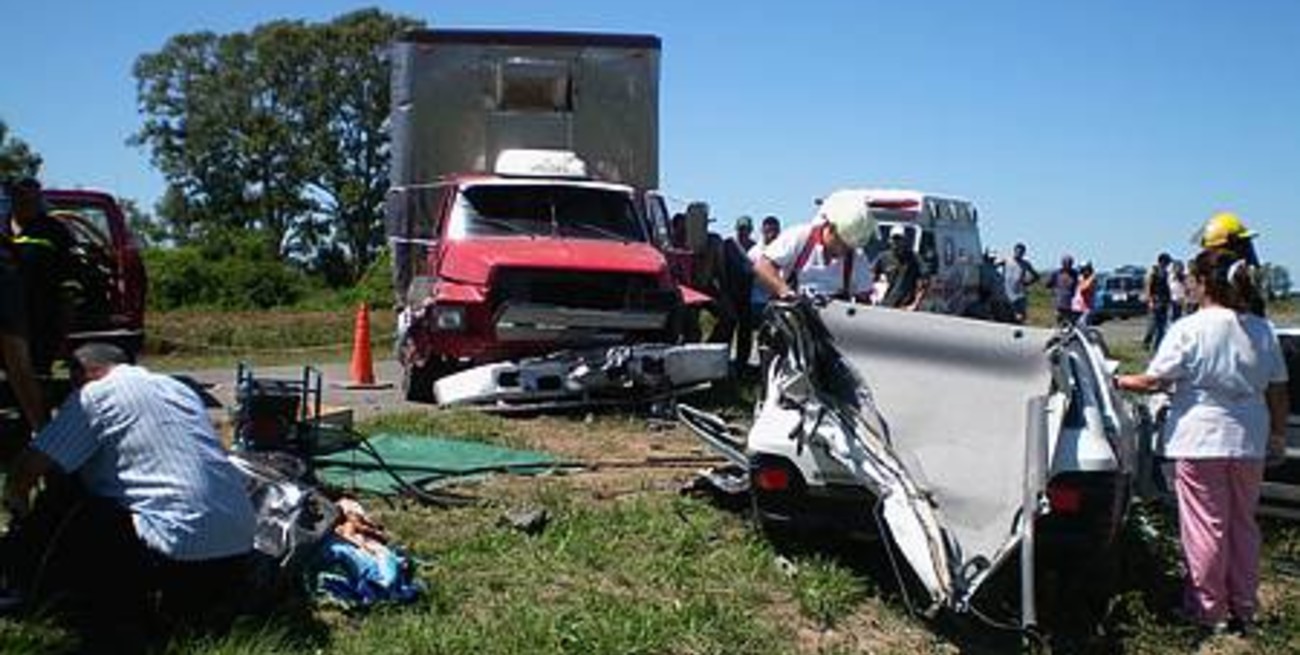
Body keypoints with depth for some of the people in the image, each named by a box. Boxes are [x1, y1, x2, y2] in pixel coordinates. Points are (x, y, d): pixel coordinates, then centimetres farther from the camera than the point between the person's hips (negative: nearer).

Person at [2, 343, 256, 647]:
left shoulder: (94, 395, 2)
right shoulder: (179, 388, 22)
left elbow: (29, 467, -2)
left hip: (181, 548, -8)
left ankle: (120, 616, 4)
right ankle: (198, 603, 20)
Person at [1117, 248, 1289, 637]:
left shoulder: (1188, 329, -13)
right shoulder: (1262, 330, 3)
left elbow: (1154, 382, -13)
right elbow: (1278, 391, 7)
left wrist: (1118, 382, 4)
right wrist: (1278, 436, 18)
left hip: (1200, 440, -5)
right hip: (1249, 443, 5)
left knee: (1205, 526, 5)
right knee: (1243, 525, 15)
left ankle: (1210, 610, 13)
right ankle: (1243, 611, 25)